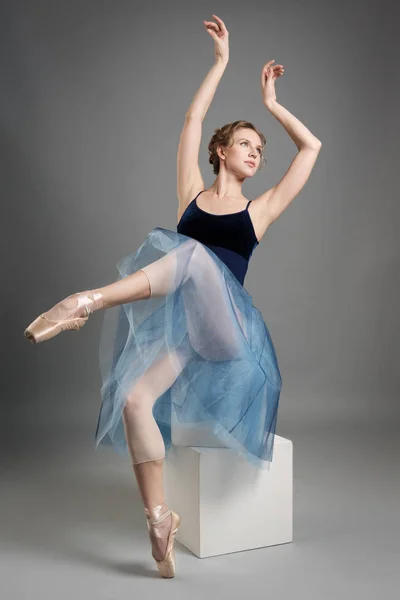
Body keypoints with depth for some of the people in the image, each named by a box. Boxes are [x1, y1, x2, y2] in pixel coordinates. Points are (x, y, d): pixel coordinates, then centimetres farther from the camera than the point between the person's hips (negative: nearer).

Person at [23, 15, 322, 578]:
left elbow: (312, 147, 17)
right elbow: (193, 120, 16)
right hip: (180, 325, 2)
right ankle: (158, 516, -14)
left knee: (192, 254, -32)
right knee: (134, 395, -25)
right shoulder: (193, 194, 16)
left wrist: (272, 103, 25)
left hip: (227, 329, -1)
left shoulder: (261, 208, 15)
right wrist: (222, 60, 23)